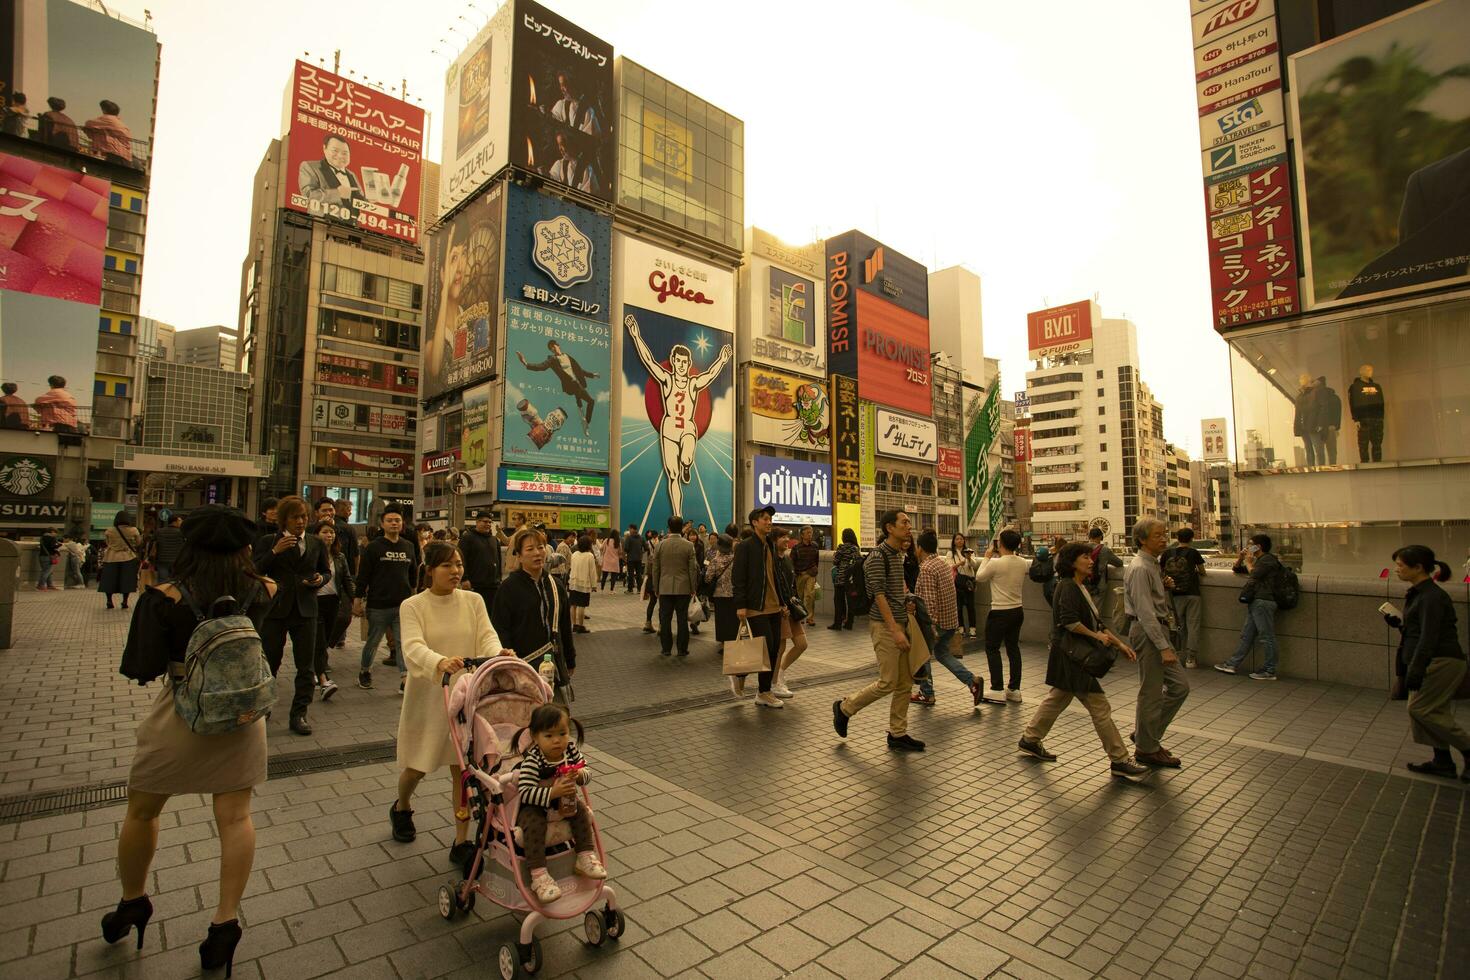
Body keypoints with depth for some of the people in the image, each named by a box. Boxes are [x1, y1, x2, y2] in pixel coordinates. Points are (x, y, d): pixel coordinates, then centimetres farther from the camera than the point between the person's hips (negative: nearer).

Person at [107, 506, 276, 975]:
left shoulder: (168, 598, -17)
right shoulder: (261, 592, -10)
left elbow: (140, 669, -12)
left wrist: (149, 604, -2)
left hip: (180, 716, -2)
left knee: (141, 811, 23)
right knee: (235, 816, 10)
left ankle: (132, 902, 43)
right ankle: (225, 921, 17)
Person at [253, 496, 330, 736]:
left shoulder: (316, 543, 8)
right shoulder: (268, 542, 0)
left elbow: (326, 571, 16)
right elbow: (255, 571, -9)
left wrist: (320, 579, -5)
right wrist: (274, 552, -20)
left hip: (305, 609, 2)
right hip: (274, 609, -2)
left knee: (306, 667, 4)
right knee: (268, 662, 9)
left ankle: (299, 714, 14)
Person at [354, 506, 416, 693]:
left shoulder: (409, 546, 7)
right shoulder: (373, 547, -5)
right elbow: (363, 576, -5)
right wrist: (358, 600, -8)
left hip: (403, 605, 2)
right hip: (378, 605, -2)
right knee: (373, 641, 12)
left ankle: (405, 680, -1)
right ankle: (364, 672, 35)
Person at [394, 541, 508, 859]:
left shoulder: (473, 601, 0)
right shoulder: (412, 606, -8)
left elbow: (486, 636, -10)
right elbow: (413, 647, -24)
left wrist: (498, 653, -34)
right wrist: (440, 662, -45)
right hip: (427, 695, -1)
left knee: (463, 768, 5)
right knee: (417, 767, 14)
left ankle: (461, 842, 18)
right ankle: (401, 808, 48)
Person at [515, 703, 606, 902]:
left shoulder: (570, 750, -13)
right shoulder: (532, 760, -30)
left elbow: (586, 772, -4)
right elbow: (525, 793, -36)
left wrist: (579, 774, -28)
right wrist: (553, 793, -45)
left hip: (562, 802, 6)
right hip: (532, 806, -5)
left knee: (580, 810, -10)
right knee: (534, 824, -31)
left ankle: (586, 857, 4)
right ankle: (538, 876, -23)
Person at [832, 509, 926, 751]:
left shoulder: (898, 554, 14)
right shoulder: (877, 555, -14)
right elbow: (879, 595, -19)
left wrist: (906, 601, 9)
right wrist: (895, 630, -23)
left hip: (900, 623, 9)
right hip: (885, 625, -9)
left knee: (905, 682, 9)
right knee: (888, 683, -6)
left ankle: (898, 734, 18)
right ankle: (845, 707, 12)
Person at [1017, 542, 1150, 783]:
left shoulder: (1081, 587, 14)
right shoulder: (1068, 587, -16)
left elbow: (1097, 623, 16)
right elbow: (1069, 621, -27)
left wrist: (1119, 644, 10)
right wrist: (1096, 636, -16)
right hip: (1071, 657, -10)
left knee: (1057, 699, 18)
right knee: (1100, 708, -3)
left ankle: (1030, 739, 29)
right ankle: (1120, 761, 7)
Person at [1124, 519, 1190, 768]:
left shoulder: (1152, 565, 13)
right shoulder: (1140, 568, -19)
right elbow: (1145, 612, -23)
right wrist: (1164, 647, -24)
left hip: (1158, 629, 10)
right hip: (1148, 632, -10)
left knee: (1179, 686, 13)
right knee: (1151, 692, 1)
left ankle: (1146, 734, 23)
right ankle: (1147, 748, 15)